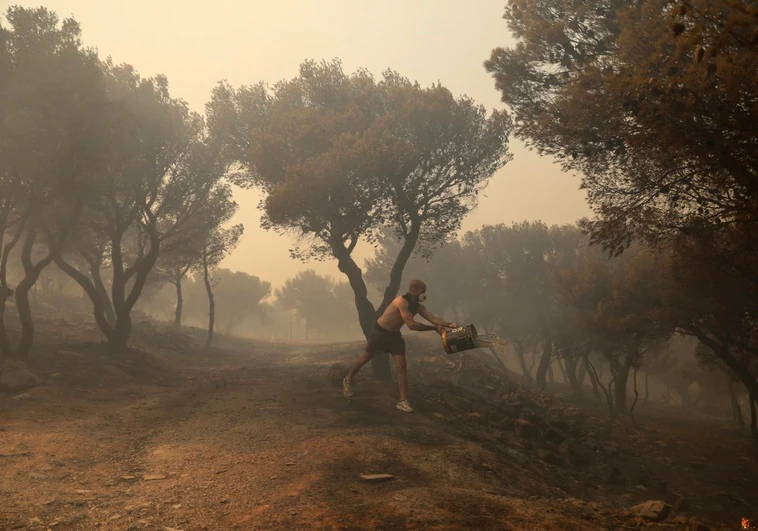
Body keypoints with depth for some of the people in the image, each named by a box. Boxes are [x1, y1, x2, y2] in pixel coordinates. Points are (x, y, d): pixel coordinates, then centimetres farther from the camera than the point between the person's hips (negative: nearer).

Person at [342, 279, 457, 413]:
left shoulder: (418, 306, -6)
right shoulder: (402, 301, -30)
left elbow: (433, 318, -17)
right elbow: (411, 324, -35)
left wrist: (449, 324, -35)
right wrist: (434, 328, -34)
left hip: (394, 335, 6)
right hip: (380, 332, -6)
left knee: (401, 366, -5)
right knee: (365, 358, 12)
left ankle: (403, 401, -3)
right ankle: (348, 380, 37)